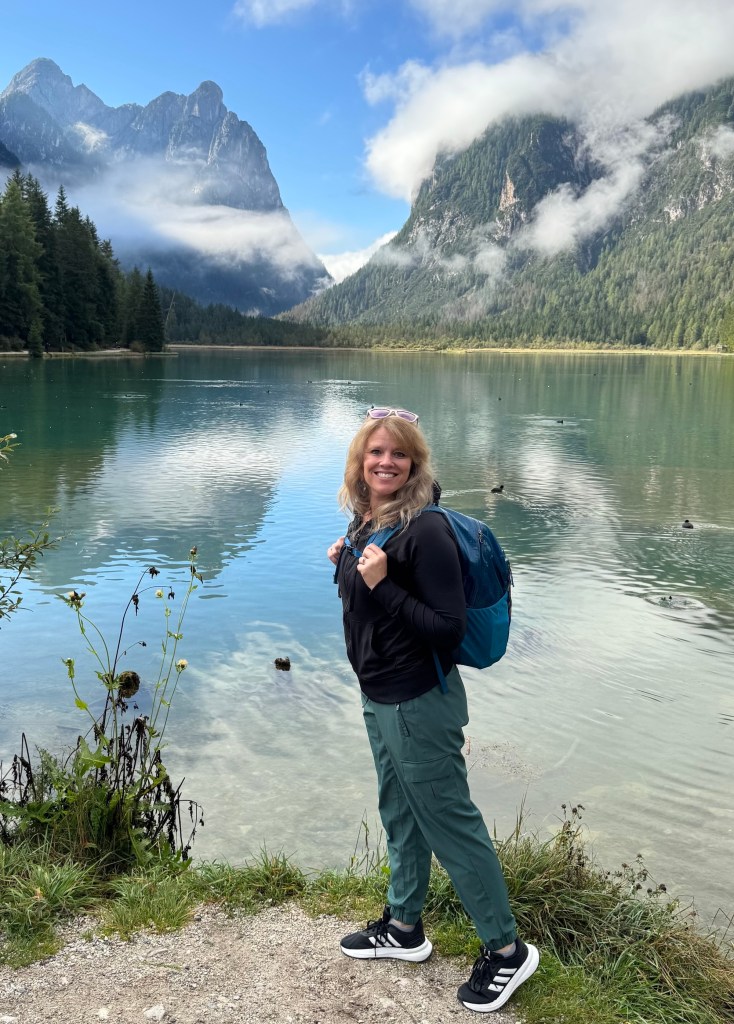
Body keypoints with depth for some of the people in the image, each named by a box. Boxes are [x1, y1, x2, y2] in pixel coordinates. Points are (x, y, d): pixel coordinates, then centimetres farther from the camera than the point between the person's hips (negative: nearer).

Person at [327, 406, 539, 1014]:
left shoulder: (425, 531, -23)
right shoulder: (365, 520, 3)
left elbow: (449, 628, -25)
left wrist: (382, 584, -29)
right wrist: (346, 565, 0)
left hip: (420, 703, -9)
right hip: (379, 698, 9)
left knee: (450, 822, 5)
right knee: (400, 815, 22)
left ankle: (506, 951, 24)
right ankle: (404, 928, 42)